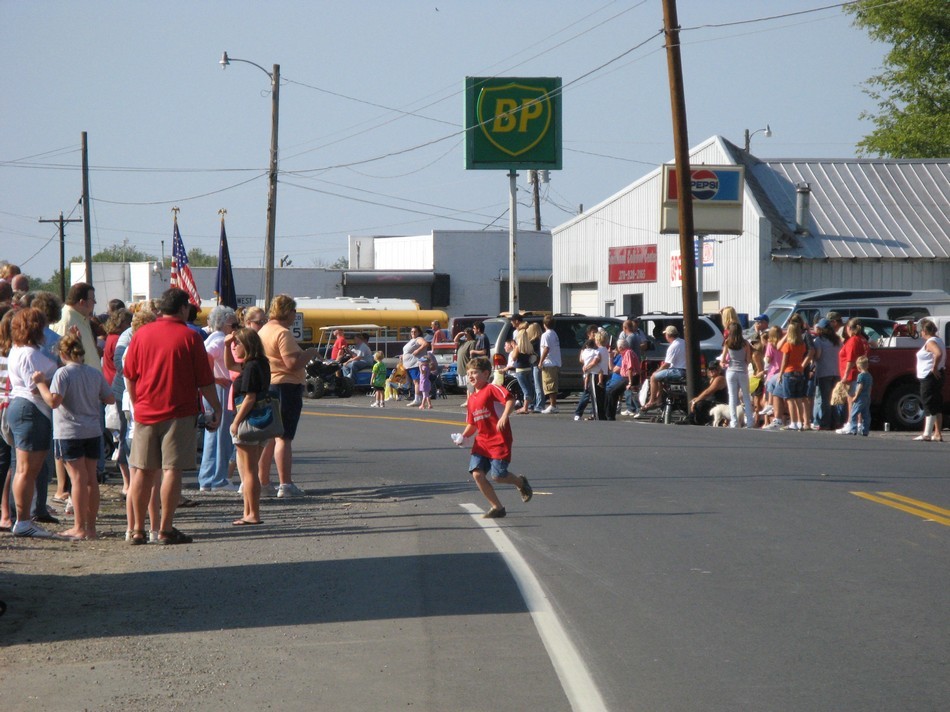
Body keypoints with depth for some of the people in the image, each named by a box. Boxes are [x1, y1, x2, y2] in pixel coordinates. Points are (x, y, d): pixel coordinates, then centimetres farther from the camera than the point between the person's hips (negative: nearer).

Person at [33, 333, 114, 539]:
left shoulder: (63, 373, -11)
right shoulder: (95, 374, 6)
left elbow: (53, 401, -21)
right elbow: (110, 399, 10)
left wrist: (40, 383, -9)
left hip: (70, 433, -5)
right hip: (93, 432, 5)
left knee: (78, 478, -5)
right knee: (91, 478, 9)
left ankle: (80, 527, -5)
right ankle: (91, 526, 12)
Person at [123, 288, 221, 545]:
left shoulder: (142, 334, 5)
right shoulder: (190, 337, -6)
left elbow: (130, 376, 10)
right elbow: (205, 380, -4)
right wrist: (217, 408, 7)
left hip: (145, 412, 4)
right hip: (178, 413, -4)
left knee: (142, 471, 9)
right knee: (172, 469, -3)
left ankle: (138, 528, 11)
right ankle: (166, 529, -4)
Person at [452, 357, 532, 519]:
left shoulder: (492, 389, -7)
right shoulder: (472, 399, 16)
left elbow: (510, 400, -21)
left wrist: (504, 416, -35)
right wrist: (463, 436, 4)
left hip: (499, 441, -7)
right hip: (481, 442, 7)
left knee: (497, 475, -11)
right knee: (477, 473, -7)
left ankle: (521, 482, 23)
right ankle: (497, 508, 4)